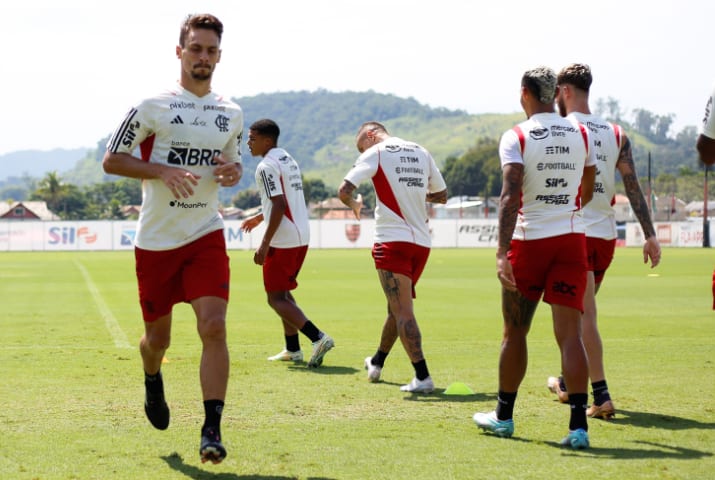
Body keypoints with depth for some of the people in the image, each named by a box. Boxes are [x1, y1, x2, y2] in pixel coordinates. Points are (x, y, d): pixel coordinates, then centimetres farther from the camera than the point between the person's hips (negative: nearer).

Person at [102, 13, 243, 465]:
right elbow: (111, 160, -4)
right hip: (156, 239, -2)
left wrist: (234, 171, -1)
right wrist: (163, 171, -19)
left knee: (214, 326, -17)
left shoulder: (231, 114, 8)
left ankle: (212, 429, -15)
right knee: (158, 336, 11)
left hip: (206, 236, 2)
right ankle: (153, 383, 46)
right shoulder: (153, 107, -5)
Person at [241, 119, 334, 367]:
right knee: (282, 293, 20)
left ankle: (318, 338, -17)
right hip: (302, 237, 9)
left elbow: (279, 205, -22)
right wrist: (259, 218, 34)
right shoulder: (288, 159, 15)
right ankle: (292, 349, 20)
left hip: (283, 241, -9)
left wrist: (264, 244, -21)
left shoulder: (266, 166, -14)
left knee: (276, 298, -4)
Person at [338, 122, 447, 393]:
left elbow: (344, 191, -13)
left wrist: (355, 205, 8)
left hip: (392, 241, -6)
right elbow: (442, 196, 21)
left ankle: (422, 377, -15)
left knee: (402, 311, -7)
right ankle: (376, 363, 39)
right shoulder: (421, 152, 13)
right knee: (398, 307, 20)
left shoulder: (375, 153, -3)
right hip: (422, 242, 6)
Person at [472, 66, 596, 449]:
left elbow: (510, 195, -18)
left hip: (529, 241, -2)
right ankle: (578, 426, -12)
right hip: (572, 239, 3)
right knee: (570, 334, -2)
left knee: (515, 332, 12)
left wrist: (503, 252, -23)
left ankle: (504, 417, 25)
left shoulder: (516, 138, -7)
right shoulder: (580, 135, 6)